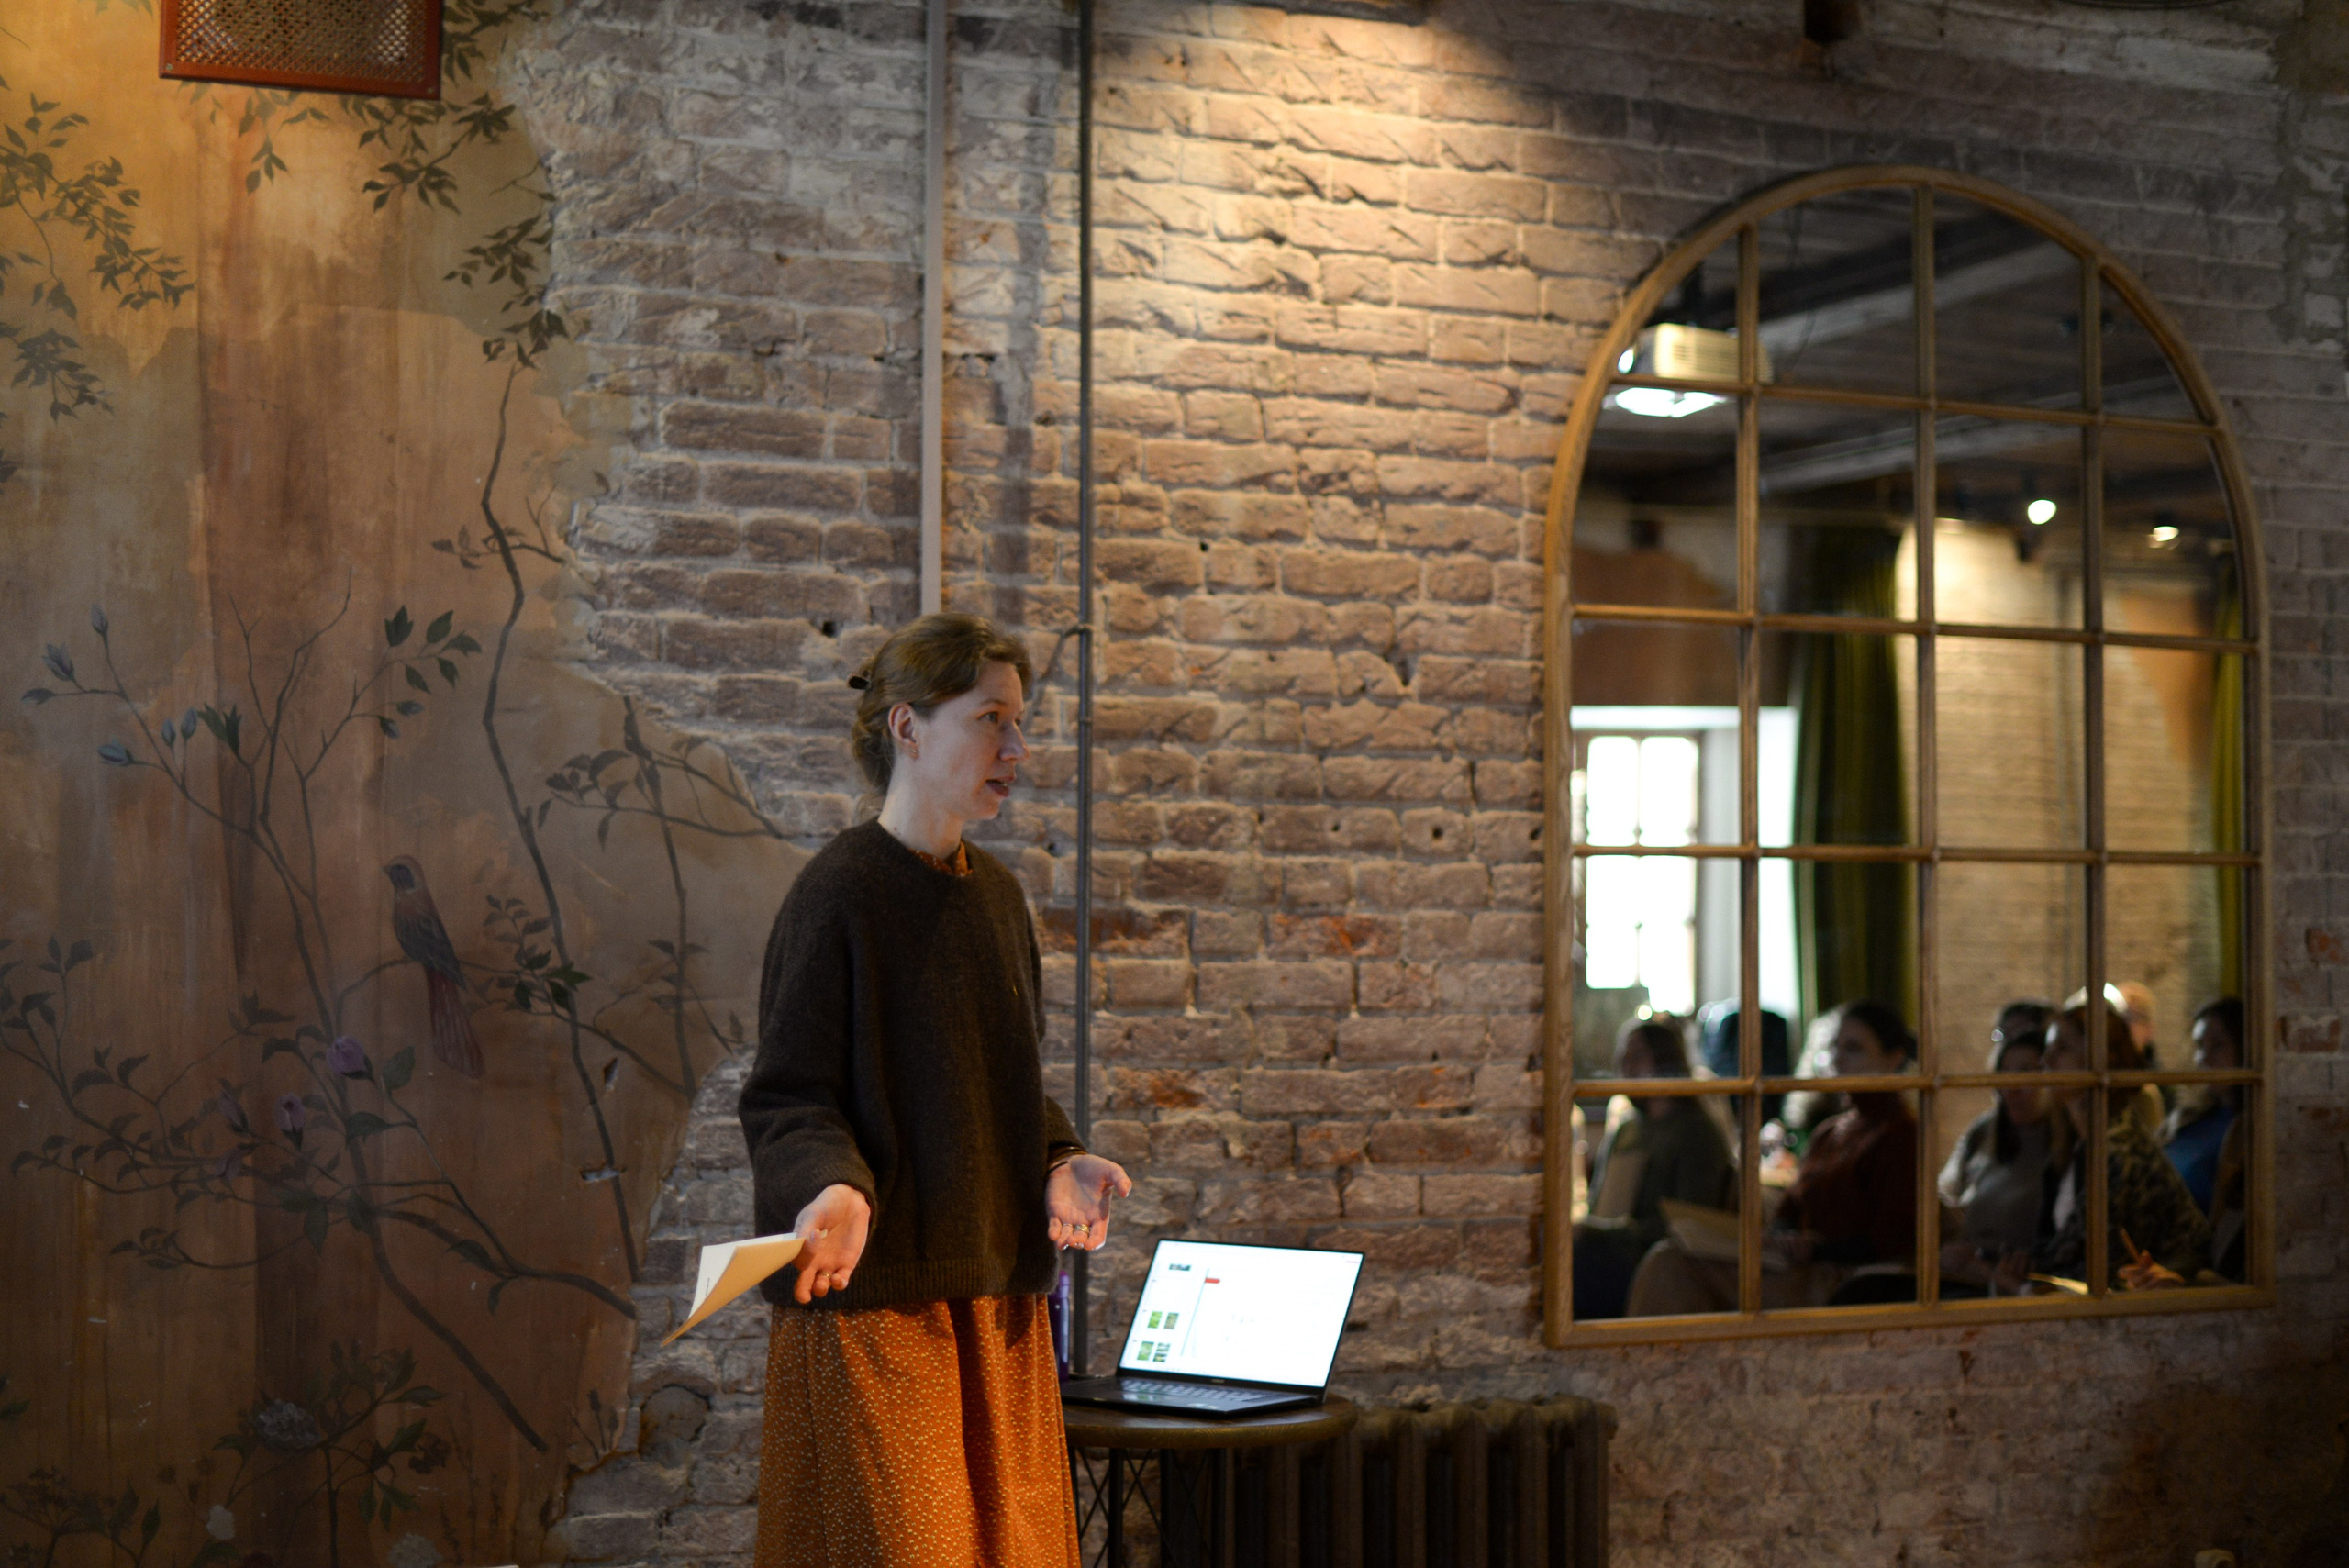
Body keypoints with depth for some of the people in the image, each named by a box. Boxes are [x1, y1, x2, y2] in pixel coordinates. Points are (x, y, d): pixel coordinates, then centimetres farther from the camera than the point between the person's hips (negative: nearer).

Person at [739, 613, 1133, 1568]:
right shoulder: (840, 891, -11)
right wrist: (834, 1188, -30)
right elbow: (790, 1097, -11)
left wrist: (1060, 1162, -1)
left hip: (995, 1291, 7)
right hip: (874, 1295, -7)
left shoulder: (994, 894, 11)